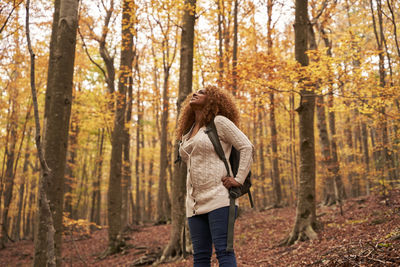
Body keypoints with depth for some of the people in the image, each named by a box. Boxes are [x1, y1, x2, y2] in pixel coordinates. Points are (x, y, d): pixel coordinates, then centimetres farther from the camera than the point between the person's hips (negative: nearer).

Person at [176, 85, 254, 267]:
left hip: (219, 198, -7)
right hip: (195, 203, 7)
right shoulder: (187, 134, 21)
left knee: (223, 250, -11)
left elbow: (246, 147, -5)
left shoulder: (219, 122, 1)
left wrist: (239, 179, -12)